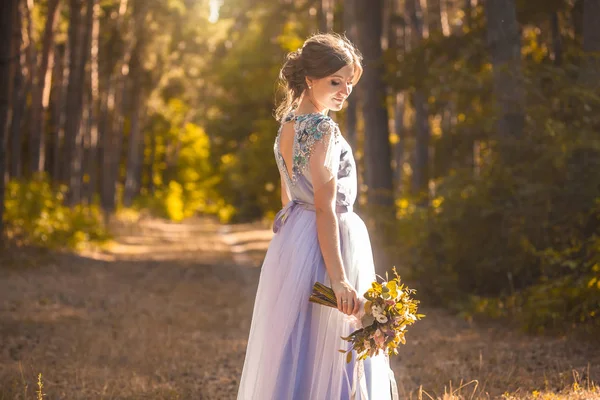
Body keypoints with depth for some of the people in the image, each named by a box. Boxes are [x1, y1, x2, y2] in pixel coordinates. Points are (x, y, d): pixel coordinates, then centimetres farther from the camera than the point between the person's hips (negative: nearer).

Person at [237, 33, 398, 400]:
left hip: (291, 237, 9)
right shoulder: (323, 129, -16)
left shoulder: (288, 123, 10)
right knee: (328, 354, -3)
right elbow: (326, 208, -21)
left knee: (292, 349, 14)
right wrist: (338, 277, -24)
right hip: (326, 244, -9)